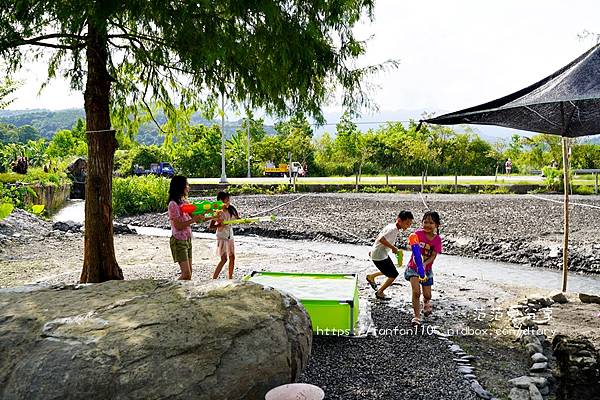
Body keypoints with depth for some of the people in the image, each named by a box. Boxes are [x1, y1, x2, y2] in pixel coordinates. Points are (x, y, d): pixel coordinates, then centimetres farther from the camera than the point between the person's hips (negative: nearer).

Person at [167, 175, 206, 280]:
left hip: (187, 239, 9)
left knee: (189, 273, 9)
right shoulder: (173, 204, -15)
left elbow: (194, 216, 9)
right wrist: (193, 220, -24)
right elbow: (178, 226, -18)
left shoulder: (184, 202, 10)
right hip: (179, 241, -9)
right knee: (186, 274, -11)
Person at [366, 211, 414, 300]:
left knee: (390, 270, 24)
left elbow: (380, 236, 15)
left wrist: (374, 249, 24)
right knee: (394, 275, -1)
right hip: (379, 256, -10)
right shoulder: (393, 229, -26)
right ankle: (380, 292, 17)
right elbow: (381, 239, -39)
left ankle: (371, 277, 39)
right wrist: (393, 248, -28)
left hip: (383, 254, 10)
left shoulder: (391, 226, 3)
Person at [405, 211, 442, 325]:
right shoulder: (418, 233, -16)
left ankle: (426, 303, 47)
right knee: (416, 292, -18)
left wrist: (424, 264, -30)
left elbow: (433, 256, -13)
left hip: (427, 269, 3)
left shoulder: (437, 239, -8)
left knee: (427, 295, 9)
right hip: (413, 267, -3)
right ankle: (417, 316, -1)